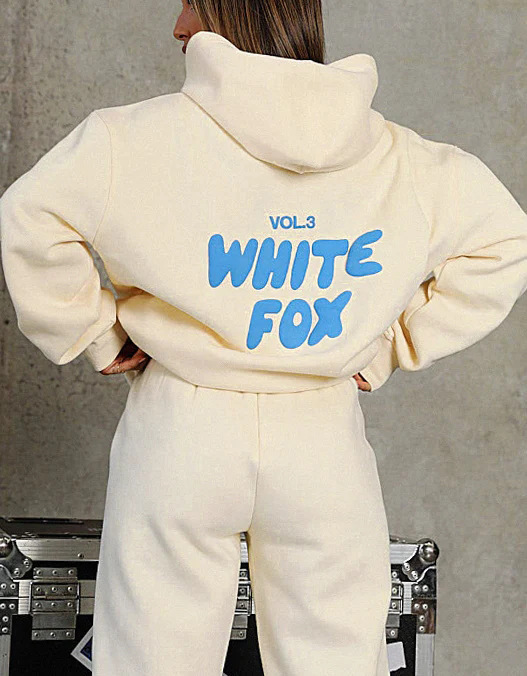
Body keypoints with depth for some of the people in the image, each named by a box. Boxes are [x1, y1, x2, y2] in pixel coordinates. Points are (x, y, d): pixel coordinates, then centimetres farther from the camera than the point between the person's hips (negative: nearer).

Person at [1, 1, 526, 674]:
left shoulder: (137, 138, -10)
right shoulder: (399, 157, 0)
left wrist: (96, 337, 0)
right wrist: (392, 347, 8)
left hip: (181, 429, -2)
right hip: (325, 441, 3)